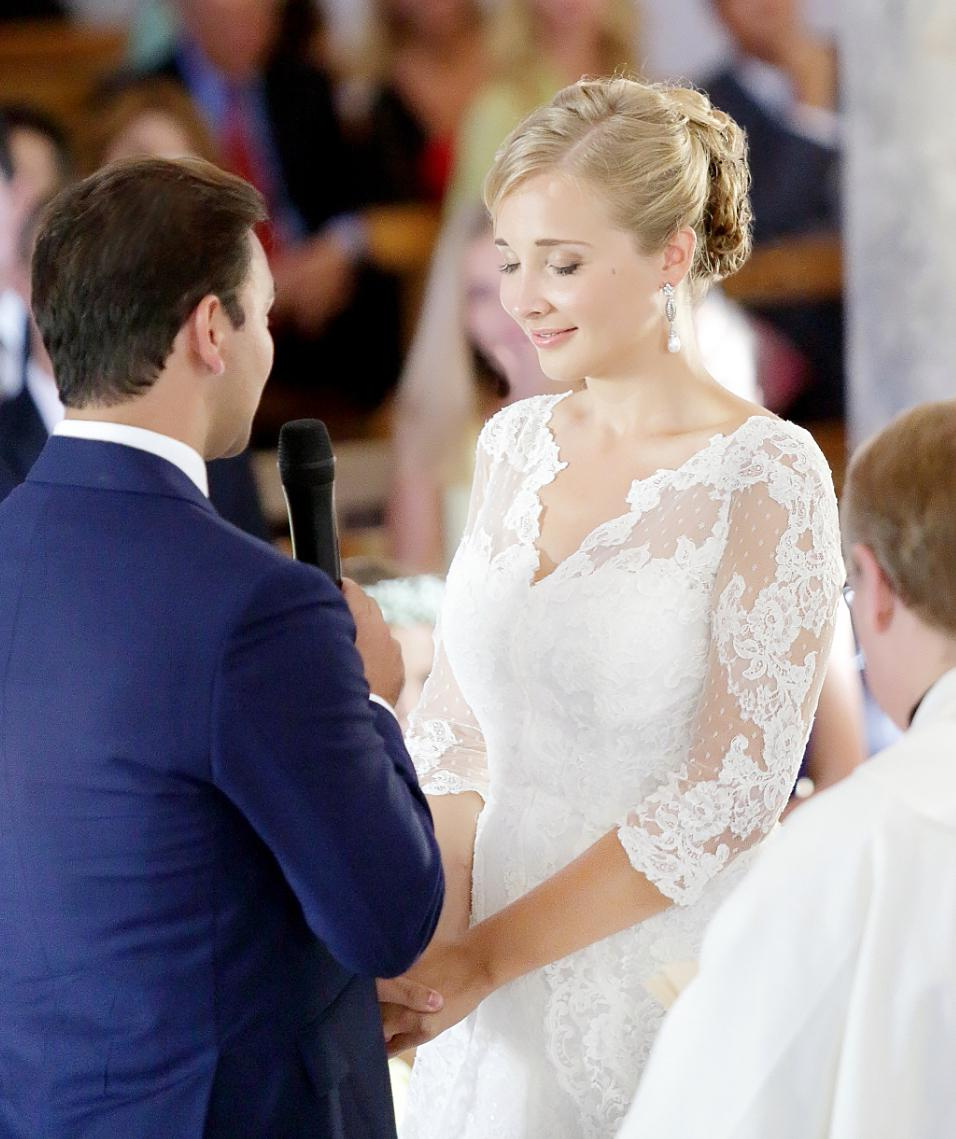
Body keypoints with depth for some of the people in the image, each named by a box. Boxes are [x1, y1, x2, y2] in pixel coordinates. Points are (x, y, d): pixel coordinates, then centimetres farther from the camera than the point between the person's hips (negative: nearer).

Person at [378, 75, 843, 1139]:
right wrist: (437, 929, -8)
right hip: (495, 1010, 5)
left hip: (664, 998, -5)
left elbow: (733, 789, -16)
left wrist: (486, 954, -17)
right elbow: (456, 716, 9)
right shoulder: (514, 444, 5)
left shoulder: (766, 474, -13)